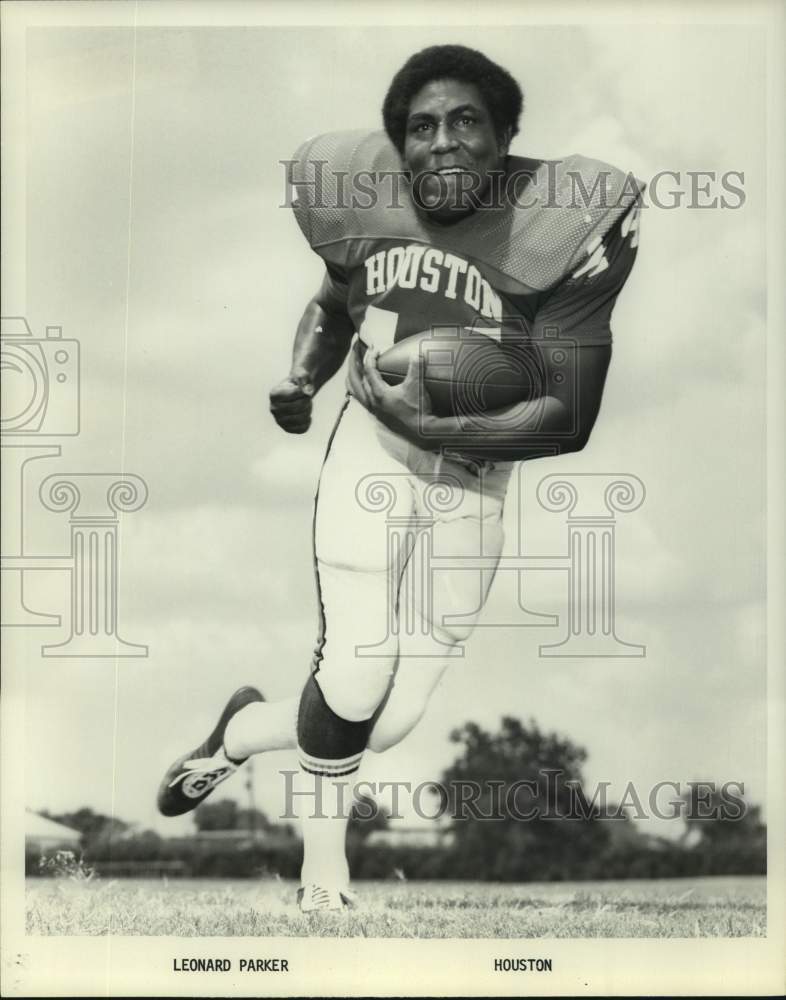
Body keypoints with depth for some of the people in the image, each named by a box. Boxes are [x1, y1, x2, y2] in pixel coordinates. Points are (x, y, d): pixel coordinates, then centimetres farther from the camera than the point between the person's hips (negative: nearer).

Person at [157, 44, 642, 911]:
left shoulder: (566, 225, -18)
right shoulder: (359, 195, -8)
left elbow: (568, 419, -16)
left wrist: (425, 424, -20)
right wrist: (301, 380, -5)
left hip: (476, 476, 0)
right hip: (370, 449, 0)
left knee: (389, 723, 2)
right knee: (356, 676, -15)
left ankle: (238, 733, 32)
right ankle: (323, 866, 14)